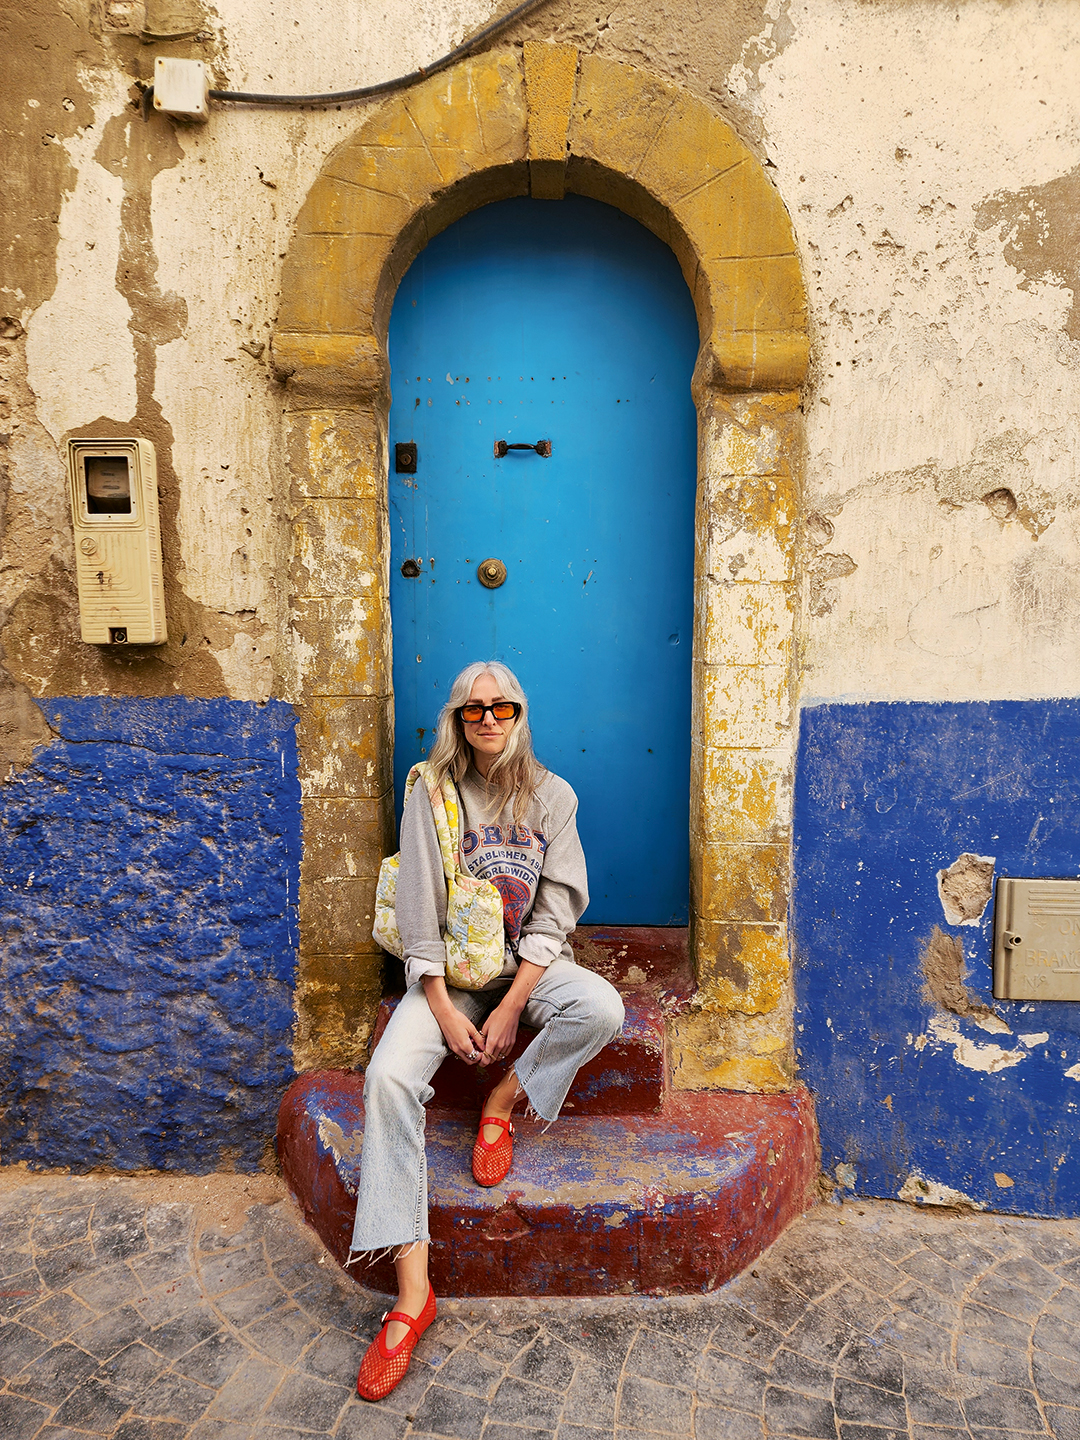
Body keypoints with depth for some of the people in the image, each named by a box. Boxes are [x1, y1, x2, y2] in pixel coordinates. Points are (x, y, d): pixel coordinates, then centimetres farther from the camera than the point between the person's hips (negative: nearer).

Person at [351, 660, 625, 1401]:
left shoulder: (552, 797, -2)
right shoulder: (430, 796, -3)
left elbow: (552, 915, -6)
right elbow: (421, 916, -5)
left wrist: (510, 1009, -15)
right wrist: (445, 1011, -13)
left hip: (529, 965, 1)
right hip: (451, 971, 0)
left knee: (601, 1008, -31)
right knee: (389, 1076, -24)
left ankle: (502, 1104, -4)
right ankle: (413, 1291, -17)